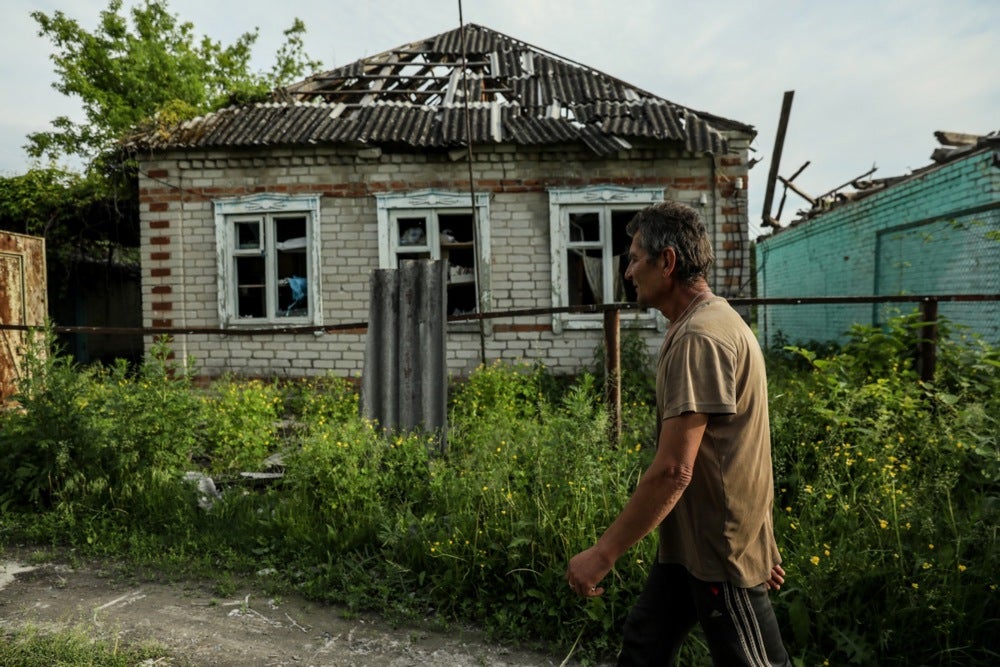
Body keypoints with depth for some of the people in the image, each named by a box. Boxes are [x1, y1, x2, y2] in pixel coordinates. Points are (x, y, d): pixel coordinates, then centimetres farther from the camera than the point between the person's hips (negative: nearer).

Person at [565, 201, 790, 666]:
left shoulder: (698, 338, -23)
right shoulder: (708, 323, 10)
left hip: (720, 549, -10)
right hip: (691, 542, 10)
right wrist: (762, 542, 20)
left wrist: (603, 554, -21)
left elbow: (672, 471, -28)